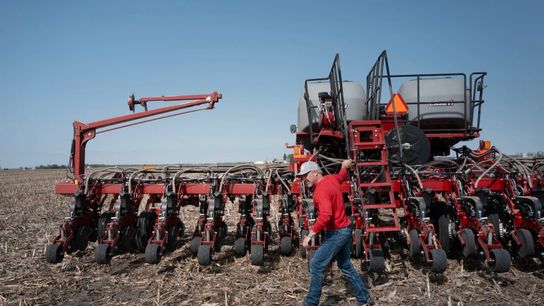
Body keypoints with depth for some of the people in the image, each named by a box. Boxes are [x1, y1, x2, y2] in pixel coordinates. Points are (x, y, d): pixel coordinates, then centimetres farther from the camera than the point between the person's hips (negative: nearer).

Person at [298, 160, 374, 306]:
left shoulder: (320, 190, -24)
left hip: (336, 233, -10)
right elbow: (342, 175, 28)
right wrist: (345, 166, 50)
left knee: (316, 266, -5)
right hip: (344, 229, 10)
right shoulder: (331, 178, 4)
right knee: (345, 266, 22)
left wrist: (310, 235, -31)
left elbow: (325, 216, -37)